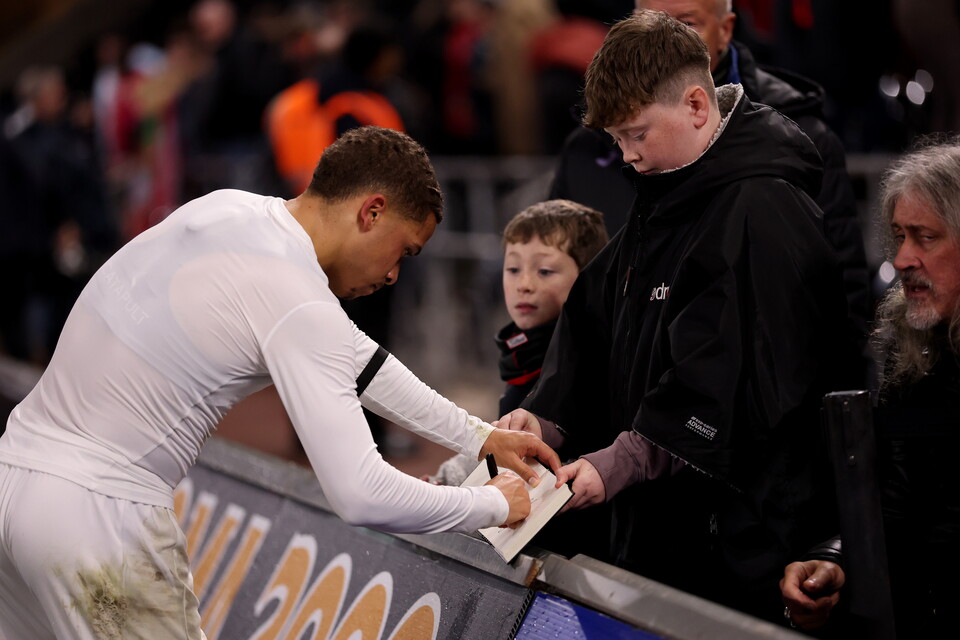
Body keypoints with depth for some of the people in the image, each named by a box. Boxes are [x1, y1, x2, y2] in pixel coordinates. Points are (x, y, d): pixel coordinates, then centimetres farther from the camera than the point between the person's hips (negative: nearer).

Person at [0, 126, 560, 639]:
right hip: (99, 514, -9)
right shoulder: (300, 307, -17)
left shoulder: (228, 208, 10)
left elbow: (350, 356, 22)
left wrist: (478, 436, 23)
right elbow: (361, 495, -21)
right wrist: (494, 505, -4)